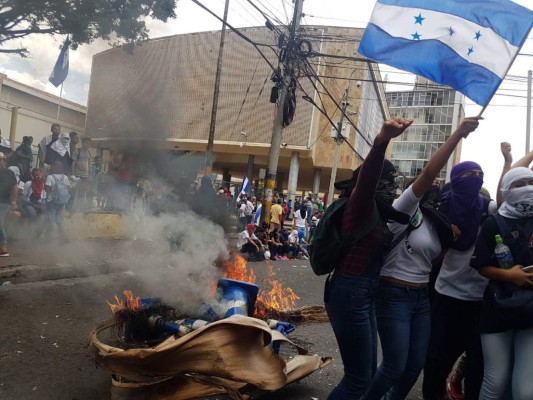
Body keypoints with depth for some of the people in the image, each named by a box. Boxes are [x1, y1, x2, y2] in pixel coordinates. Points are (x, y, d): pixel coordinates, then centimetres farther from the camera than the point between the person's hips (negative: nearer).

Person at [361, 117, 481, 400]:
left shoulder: (436, 223, 13)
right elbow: (429, 172, -24)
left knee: (415, 367, 11)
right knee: (395, 367, -2)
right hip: (394, 296, -8)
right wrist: (459, 133, -26)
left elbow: (433, 260, 16)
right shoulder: (406, 210, -10)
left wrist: (453, 238, 1)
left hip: (422, 298, 8)